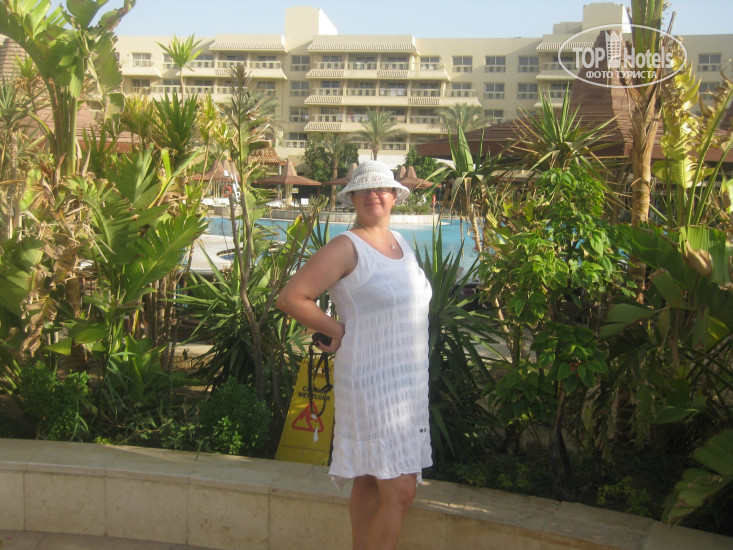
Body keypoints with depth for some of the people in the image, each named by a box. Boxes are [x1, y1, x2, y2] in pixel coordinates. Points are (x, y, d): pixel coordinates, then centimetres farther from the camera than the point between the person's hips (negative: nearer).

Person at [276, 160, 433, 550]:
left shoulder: (400, 242, 12)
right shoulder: (346, 247, -12)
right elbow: (290, 298, -16)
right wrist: (338, 330, -11)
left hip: (408, 380, 8)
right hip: (372, 381, -8)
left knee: (370, 481, 15)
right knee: (400, 491, -8)